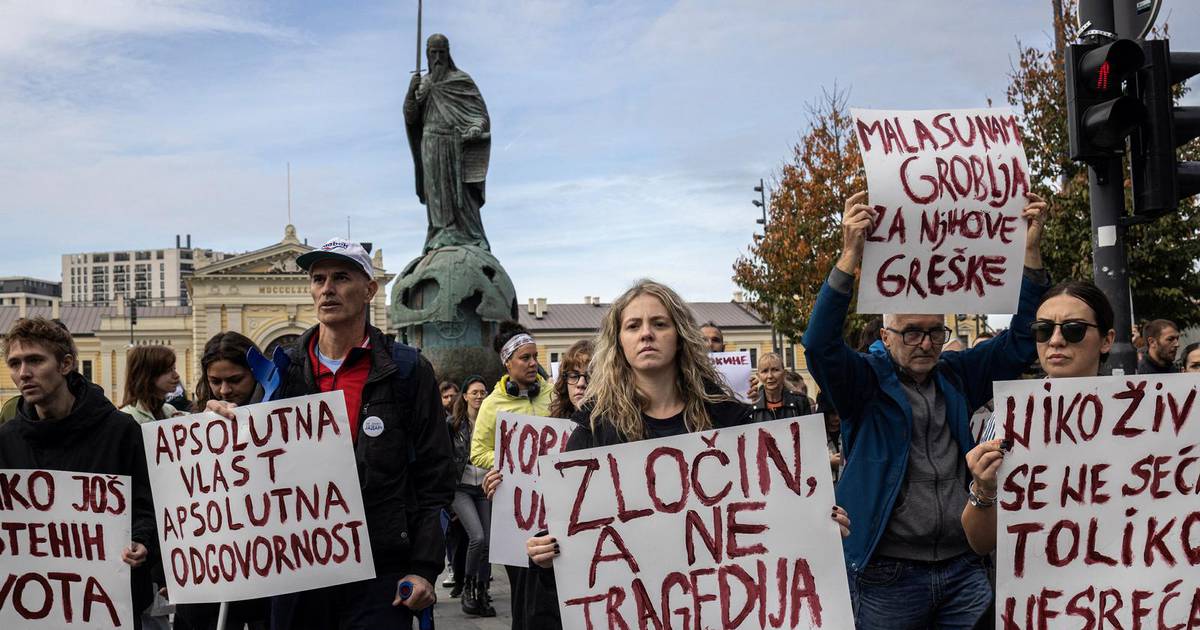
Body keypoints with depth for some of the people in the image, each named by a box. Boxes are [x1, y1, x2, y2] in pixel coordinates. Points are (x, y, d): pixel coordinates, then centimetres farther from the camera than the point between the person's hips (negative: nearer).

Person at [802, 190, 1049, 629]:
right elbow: (821, 345, -21)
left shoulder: (957, 375, 8)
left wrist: (1031, 251, -5)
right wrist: (850, 256, -31)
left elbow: (1019, 342, 5)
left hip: (965, 568, 4)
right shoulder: (865, 381, -4)